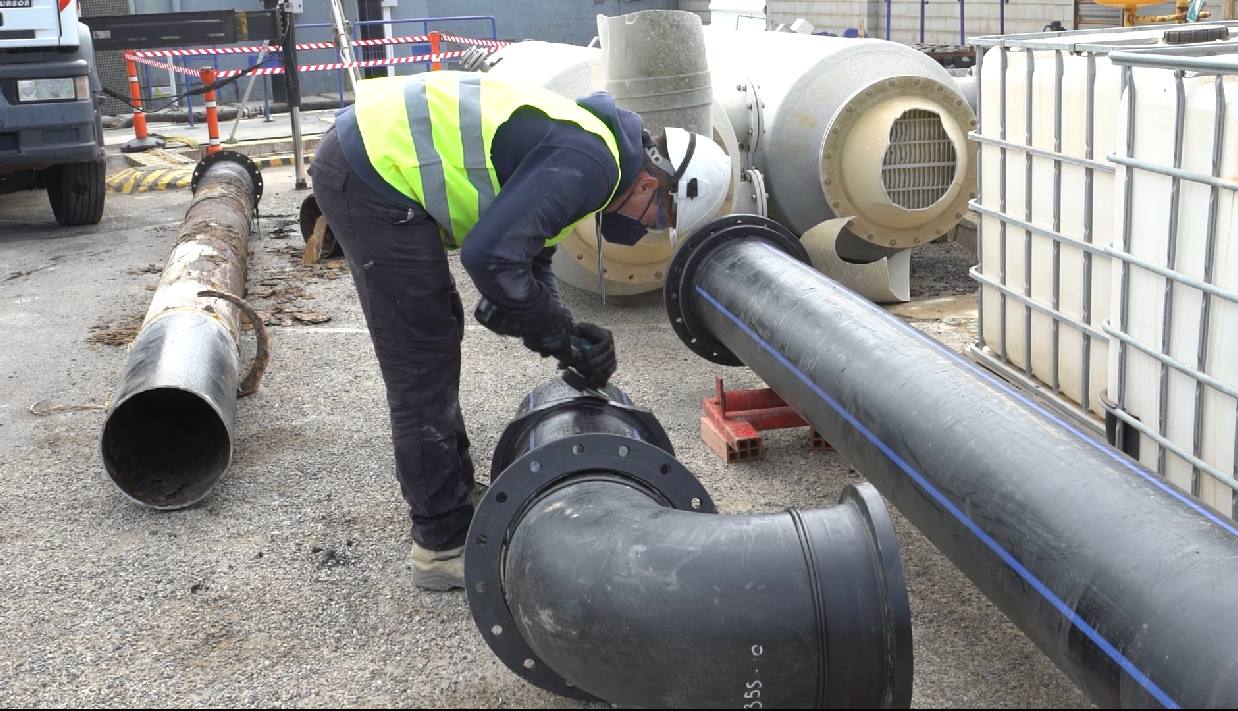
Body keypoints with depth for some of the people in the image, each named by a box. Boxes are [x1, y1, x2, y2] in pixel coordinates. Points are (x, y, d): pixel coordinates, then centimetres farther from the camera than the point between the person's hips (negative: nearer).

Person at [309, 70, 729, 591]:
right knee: (424, 365, -4)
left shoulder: (581, 144, 14)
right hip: (376, 173, -11)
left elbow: (530, 256, 18)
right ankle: (443, 546, 7)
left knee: (434, 344, 20)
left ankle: (453, 495, 35)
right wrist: (556, 330, -9)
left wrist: (564, 334, 4)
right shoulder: (591, 162, -18)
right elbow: (491, 255, -24)